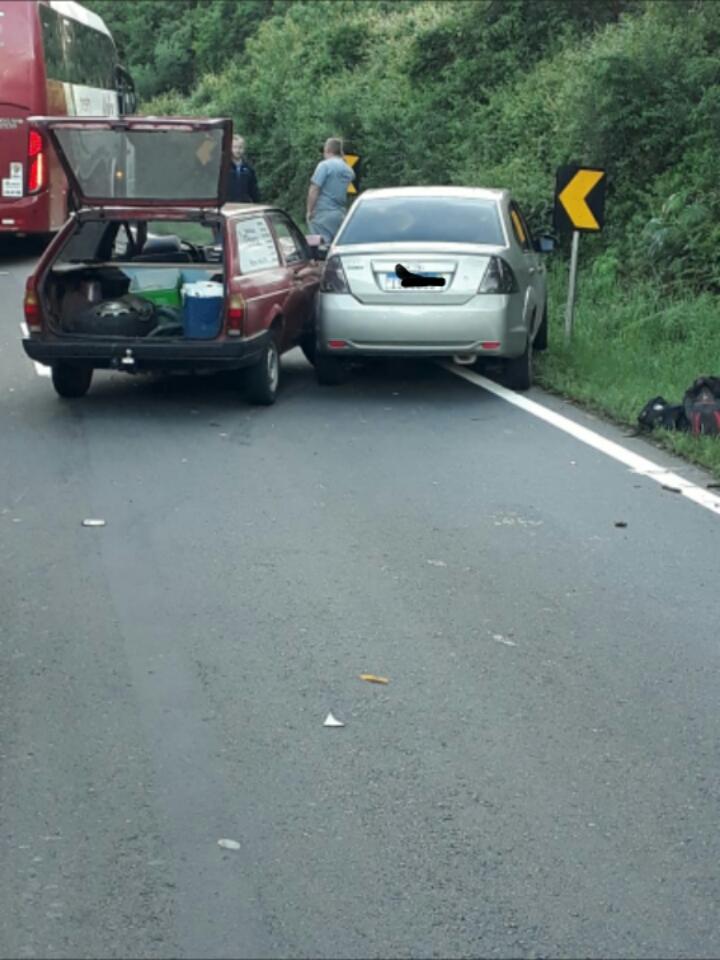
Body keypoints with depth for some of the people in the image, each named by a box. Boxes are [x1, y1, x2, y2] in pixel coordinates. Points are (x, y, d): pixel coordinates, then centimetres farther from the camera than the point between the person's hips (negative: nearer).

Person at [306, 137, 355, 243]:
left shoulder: (325, 165, -8)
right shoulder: (349, 169, 13)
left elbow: (314, 190, -13)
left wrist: (309, 211, -8)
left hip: (323, 213, -7)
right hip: (340, 214, 7)